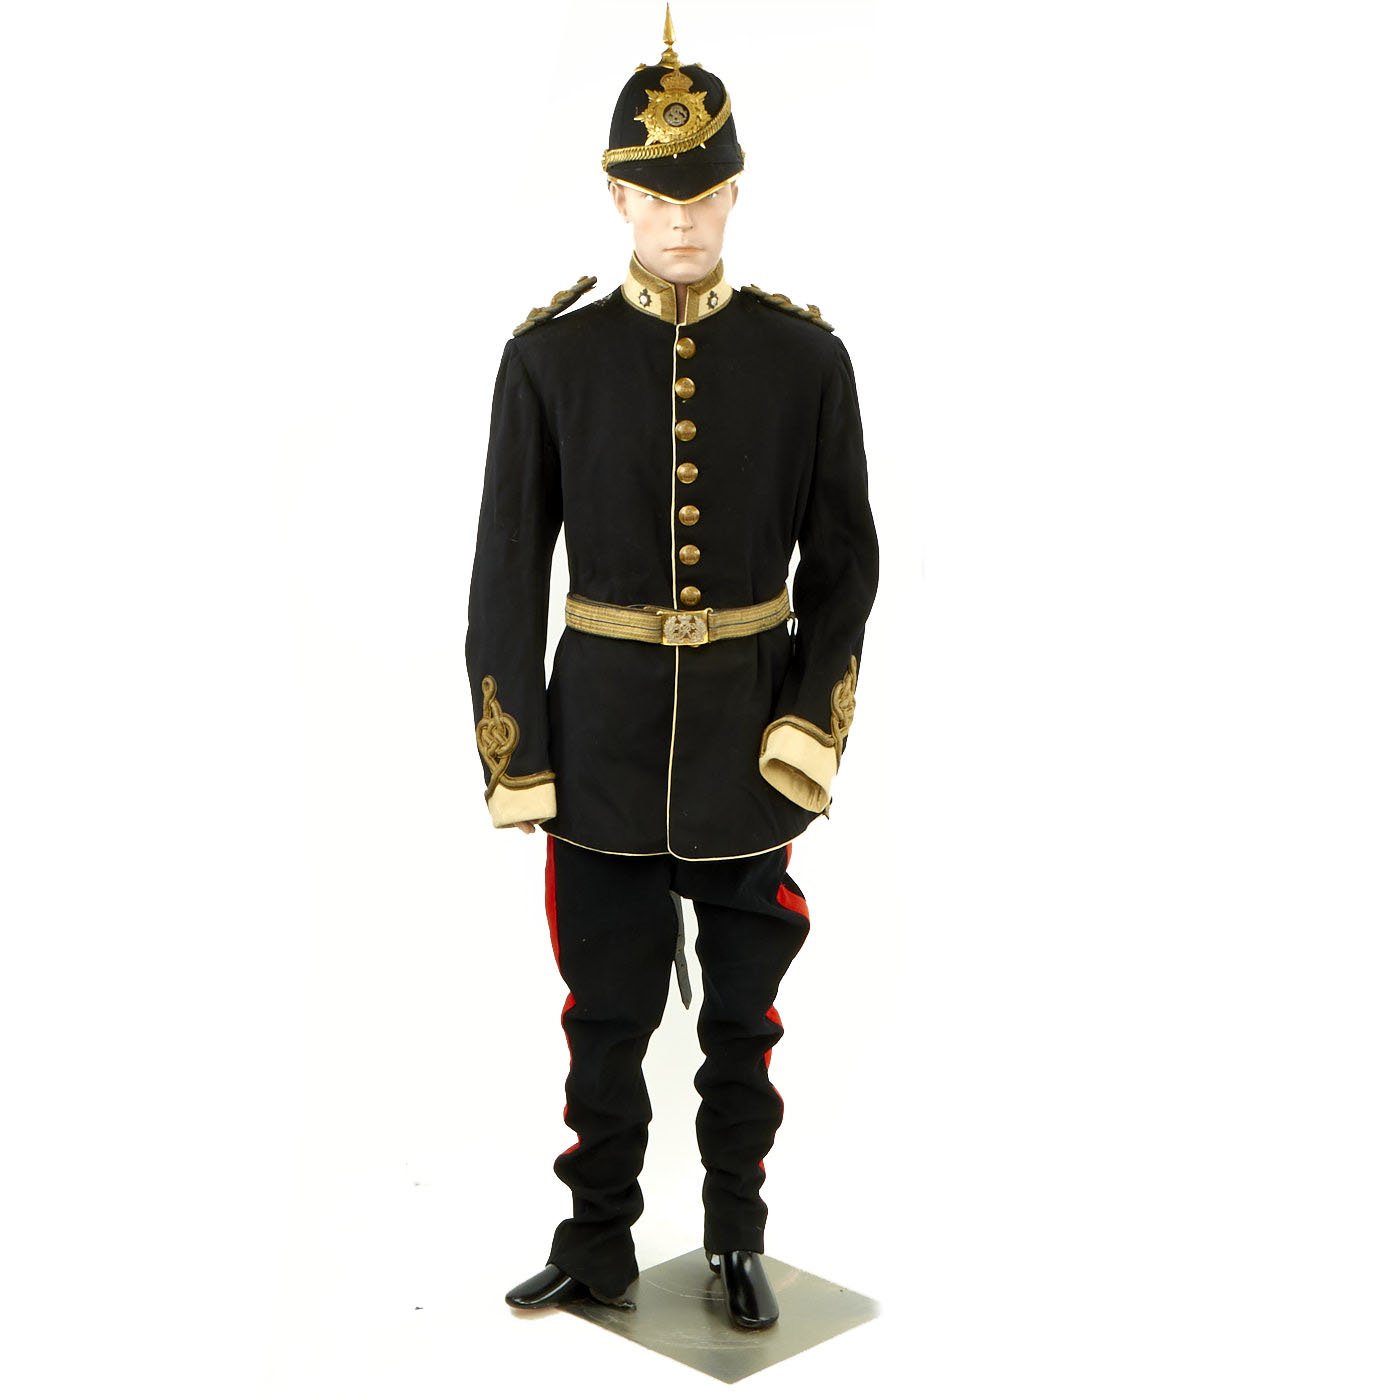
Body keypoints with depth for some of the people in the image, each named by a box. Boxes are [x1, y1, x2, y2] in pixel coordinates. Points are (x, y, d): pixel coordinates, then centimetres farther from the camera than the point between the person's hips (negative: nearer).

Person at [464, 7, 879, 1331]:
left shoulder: (806, 356, -3)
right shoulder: (549, 357, -5)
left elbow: (844, 560, 1)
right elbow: (507, 569, -3)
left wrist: (808, 726, -9)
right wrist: (514, 756, -7)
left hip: (751, 722, 1)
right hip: (602, 730, 0)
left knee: (742, 1001, 12)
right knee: (607, 1007, 10)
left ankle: (737, 1237, 31)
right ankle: (599, 1241, 28)